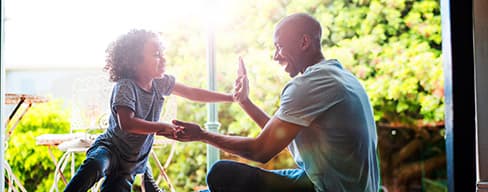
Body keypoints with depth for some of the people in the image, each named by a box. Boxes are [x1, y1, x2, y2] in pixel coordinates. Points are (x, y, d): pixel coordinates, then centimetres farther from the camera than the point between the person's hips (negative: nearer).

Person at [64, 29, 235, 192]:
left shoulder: (160, 82, -1)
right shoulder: (125, 86, -22)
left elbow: (193, 93, 9)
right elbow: (126, 123, -35)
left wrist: (230, 97, 9)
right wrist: (162, 128, -30)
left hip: (133, 164, 7)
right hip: (109, 149, -7)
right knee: (93, 167, -38)